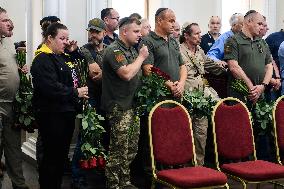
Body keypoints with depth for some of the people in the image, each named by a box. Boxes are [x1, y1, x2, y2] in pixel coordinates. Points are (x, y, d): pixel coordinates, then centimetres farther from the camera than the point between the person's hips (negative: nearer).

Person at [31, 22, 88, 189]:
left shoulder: (63, 57, 16)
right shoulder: (43, 60, -14)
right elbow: (51, 88, -26)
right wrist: (76, 92, -19)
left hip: (67, 113, 10)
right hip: (52, 117, -10)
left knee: (62, 156, 17)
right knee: (52, 157, -2)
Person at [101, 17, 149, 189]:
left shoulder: (132, 50, 16)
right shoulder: (114, 50, -12)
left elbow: (139, 72, 27)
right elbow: (127, 74, -25)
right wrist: (141, 57, -12)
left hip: (132, 105, 9)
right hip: (119, 107, -9)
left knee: (132, 147, 13)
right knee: (119, 149, -5)